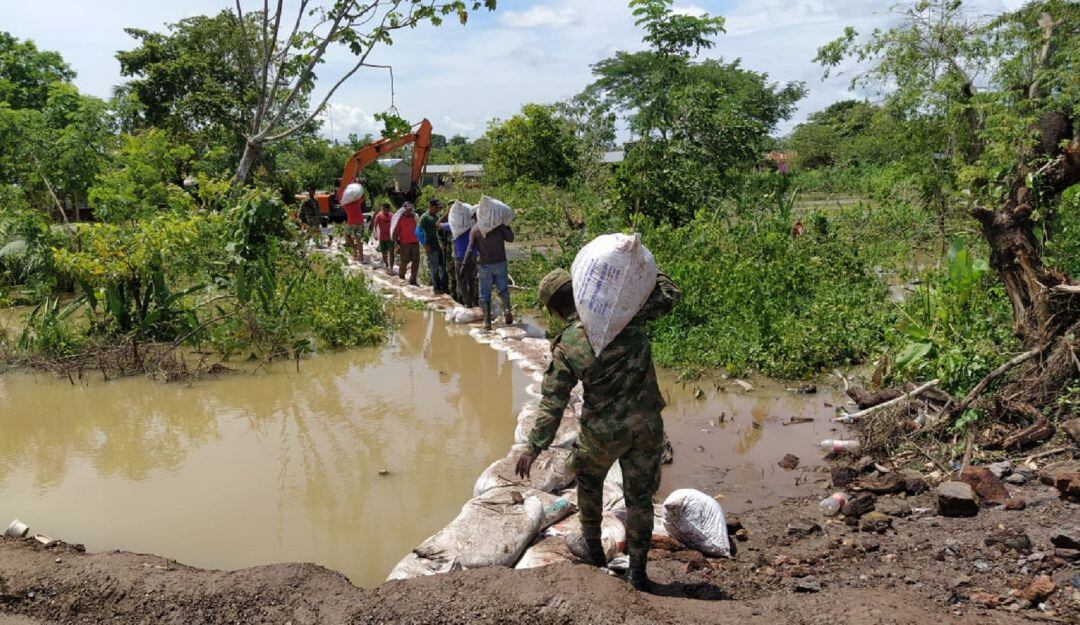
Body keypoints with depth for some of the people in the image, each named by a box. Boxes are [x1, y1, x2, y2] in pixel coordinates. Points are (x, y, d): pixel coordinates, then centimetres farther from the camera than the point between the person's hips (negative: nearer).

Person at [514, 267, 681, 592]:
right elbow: (670, 296, 0)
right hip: (647, 426, 2)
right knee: (639, 496, 14)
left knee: (589, 482, 27)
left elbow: (552, 403, -9)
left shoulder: (565, 347, -12)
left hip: (603, 432, -1)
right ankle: (637, 571, 24)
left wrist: (533, 447, -1)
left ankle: (592, 547, 45)